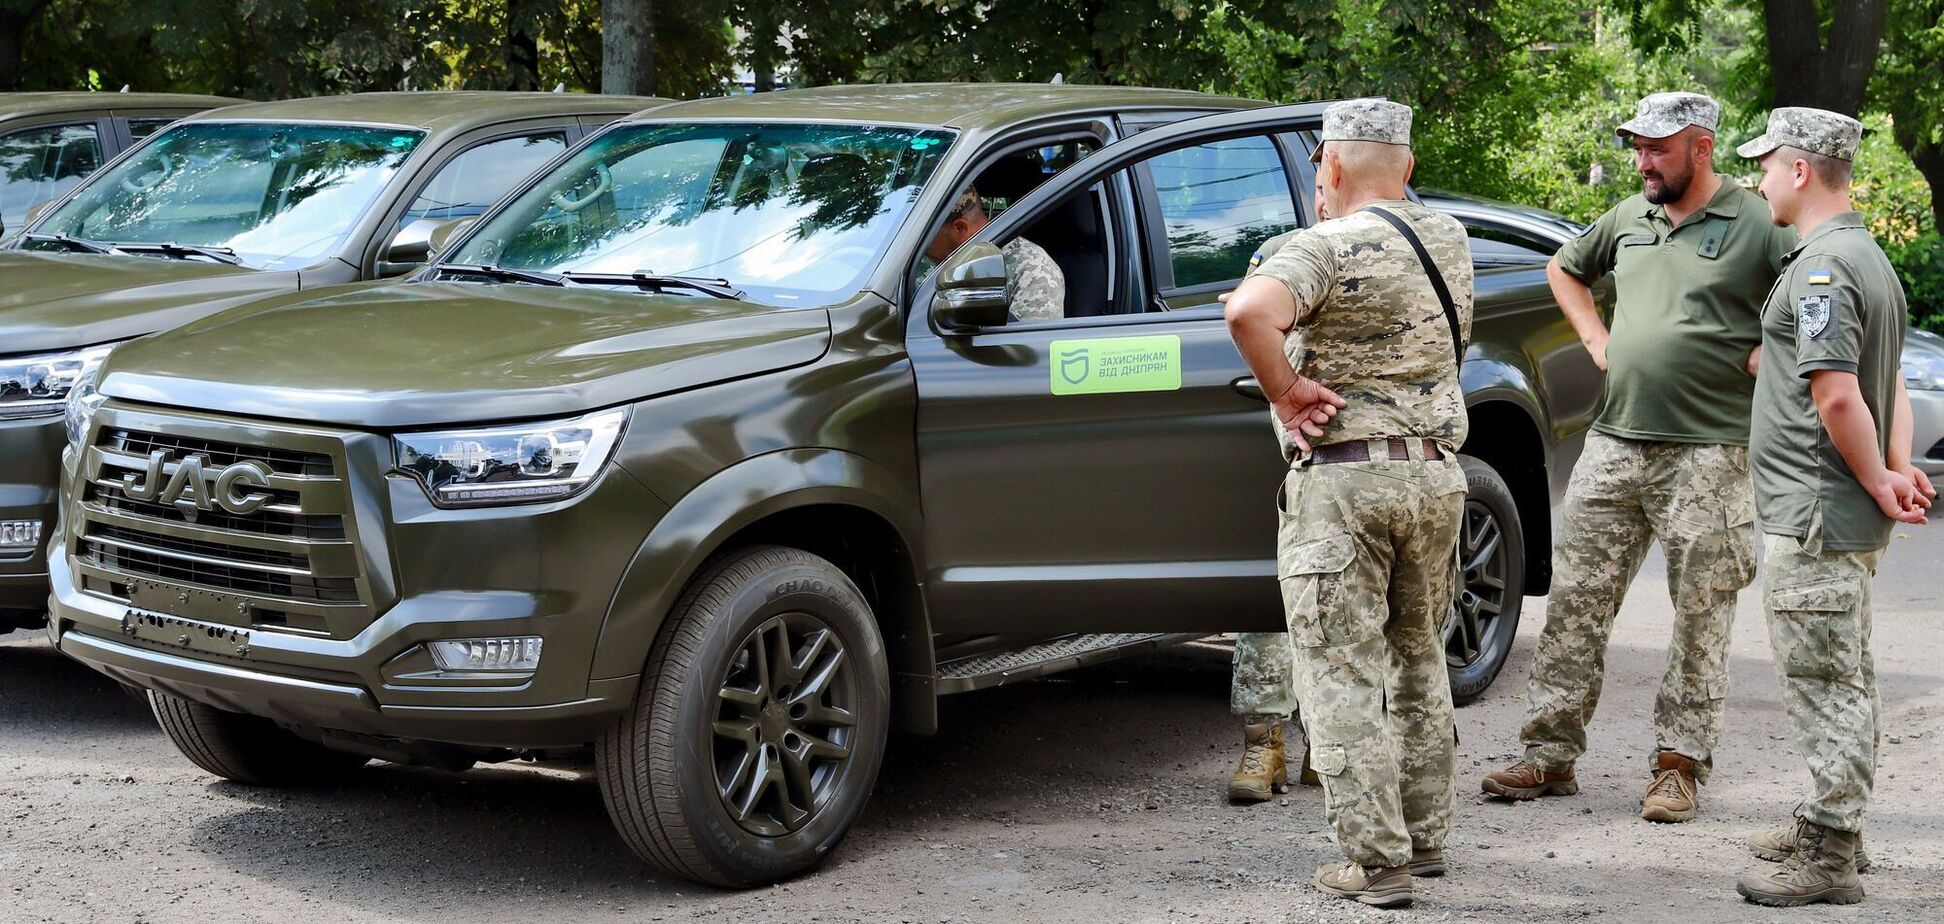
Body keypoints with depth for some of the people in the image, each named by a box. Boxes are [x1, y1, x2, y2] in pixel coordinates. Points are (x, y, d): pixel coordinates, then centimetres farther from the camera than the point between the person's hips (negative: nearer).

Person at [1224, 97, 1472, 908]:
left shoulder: (1329, 248, -13)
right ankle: (1425, 834, 27)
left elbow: (1248, 312, -32)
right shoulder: (1446, 240, 9)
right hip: (1435, 474, 7)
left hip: (1342, 482, -7)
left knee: (1345, 674, 0)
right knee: (1417, 659, 20)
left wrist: (1283, 391, -19)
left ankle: (1376, 860, 0)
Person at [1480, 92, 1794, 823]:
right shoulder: (1628, 219, 12)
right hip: (1615, 441, 6)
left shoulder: (1756, 227, -6)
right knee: (1576, 599, 5)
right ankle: (1551, 753, 12)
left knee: (1700, 615, 2)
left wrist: (1771, 352, -11)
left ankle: (1679, 763, 11)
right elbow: (1563, 269, 30)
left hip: (1708, 453, -5)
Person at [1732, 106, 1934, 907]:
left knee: (1822, 683, -7)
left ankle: (1828, 859, -3)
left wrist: (1879, 483, -13)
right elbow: (1892, 385, 16)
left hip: (1814, 514, -11)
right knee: (1846, 677, 18)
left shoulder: (1821, 266, -18)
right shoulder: (1868, 256, 16)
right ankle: (1831, 826, 30)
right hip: (1851, 515, 11)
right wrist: (1900, 468, 3)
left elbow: (1837, 396, -24)